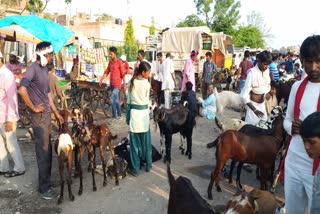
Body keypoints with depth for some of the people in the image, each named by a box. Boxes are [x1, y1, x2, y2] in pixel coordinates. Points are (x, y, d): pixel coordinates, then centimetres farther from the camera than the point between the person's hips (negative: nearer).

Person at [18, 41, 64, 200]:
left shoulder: (44, 69, 12)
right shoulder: (33, 68, -16)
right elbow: (22, 90, -32)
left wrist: (56, 113, 18)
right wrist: (33, 108, -20)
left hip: (47, 114, 9)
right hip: (39, 116, -9)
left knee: (48, 150, 17)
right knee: (43, 151, -1)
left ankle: (47, 181, 32)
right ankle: (44, 188, 11)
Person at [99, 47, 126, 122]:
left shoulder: (119, 62, -11)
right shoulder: (110, 62, 9)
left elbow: (123, 74, -10)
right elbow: (106, 72, 13)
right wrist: (101, 79, 2)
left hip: (117, 84, -7)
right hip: (111, 84, 7)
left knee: (112, 100, -12)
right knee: (116, 100, 15)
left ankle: (114, 117, -3)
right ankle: (119, 115, 27)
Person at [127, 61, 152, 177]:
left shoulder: (131, 82, -1)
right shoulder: (147, 84, -9)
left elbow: (128, 100, 4)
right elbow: (147, 100, -1)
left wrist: (128, 116, 12)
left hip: (134, 112, 2)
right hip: (144, 112, -2)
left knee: (135, 142, 6)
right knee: (146, 141, 12)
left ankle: (135, 168, 12)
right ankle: (148, 165, 25)